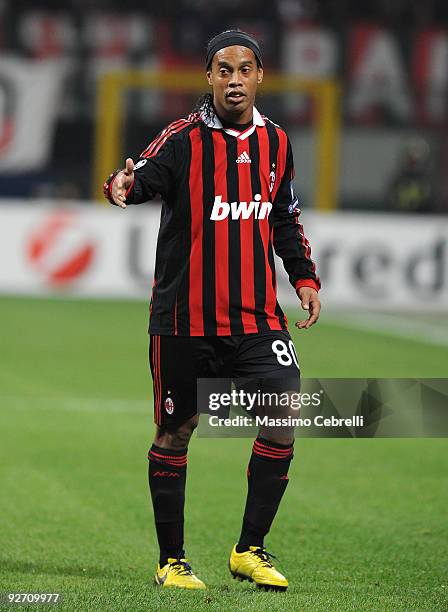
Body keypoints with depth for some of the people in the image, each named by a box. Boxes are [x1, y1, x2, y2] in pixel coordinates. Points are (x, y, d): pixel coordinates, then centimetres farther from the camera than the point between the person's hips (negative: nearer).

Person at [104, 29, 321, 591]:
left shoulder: (275, 142, 9)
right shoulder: (184, 139, -7)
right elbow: (146, 175, -26)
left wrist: (303, 276, 15)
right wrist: (124, 186, -48)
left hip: (256, 316, 4)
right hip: (184, 318, -4)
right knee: (175, 433, 5)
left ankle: (250, 550, 4)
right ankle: (171, 560, 19)